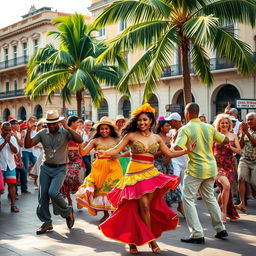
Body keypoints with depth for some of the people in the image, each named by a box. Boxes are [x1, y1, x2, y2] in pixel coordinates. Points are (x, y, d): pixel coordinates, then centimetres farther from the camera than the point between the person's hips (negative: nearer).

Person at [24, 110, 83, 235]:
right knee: (43, 195, 2)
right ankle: (47, 223, 16)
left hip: (60, 169, -4)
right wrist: (29, 129, -15)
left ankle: (67, 211, 7)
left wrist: (67, 128, -30)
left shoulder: (65, 132, -6)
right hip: (46, 168, 4)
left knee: (53, 192, -20)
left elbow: (80, 140, -21)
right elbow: (27, 145, -2)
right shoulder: (42, 133, 3)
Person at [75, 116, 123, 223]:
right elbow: (83, 153, -4)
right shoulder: (95, 141, 4)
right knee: (100, 190, 2)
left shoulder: (116, 140, 5)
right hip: (99, 168, 1)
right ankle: (105, 214, 18)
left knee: (112, 190, -3)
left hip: (113, 168, -1)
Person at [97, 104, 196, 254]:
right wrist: (105, 153, -25)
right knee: (143, 205, -9)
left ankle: (132, 238, 11)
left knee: (147, 206, -3)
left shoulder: (156, 138, 10)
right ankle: (151, 239, 5)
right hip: (135, 174, -3)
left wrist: (187, 151, 4)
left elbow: (170, 154, 13)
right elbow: (117, 150, -5)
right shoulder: (131, 135, -1)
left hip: (151, 173, 3)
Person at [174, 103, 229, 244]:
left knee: (188, 199, 3)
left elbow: (177, 148, -24)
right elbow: (226, 140, 12)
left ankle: (197, 234, -2)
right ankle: (220, 229, 26)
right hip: (211, 168, 6)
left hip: (195, 169, -6)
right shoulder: (209, 127, 5)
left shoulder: (185, 129, -11)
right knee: (210, 197, 21)